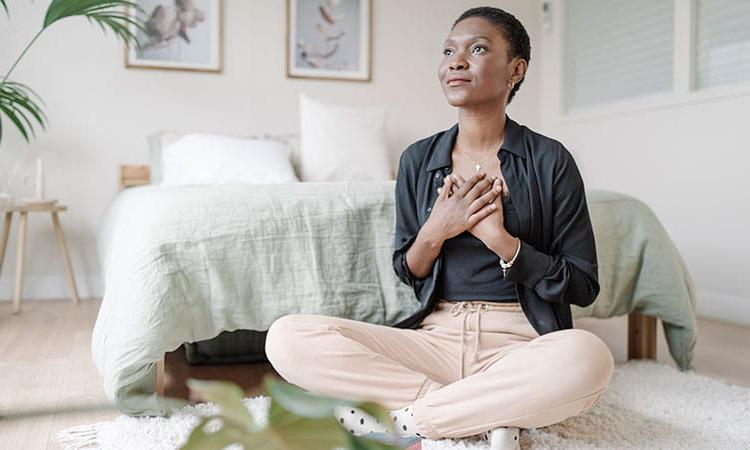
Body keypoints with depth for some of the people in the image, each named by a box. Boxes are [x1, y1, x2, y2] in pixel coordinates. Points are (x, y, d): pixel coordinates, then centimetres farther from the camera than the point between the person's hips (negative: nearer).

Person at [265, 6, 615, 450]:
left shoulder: (551, 160, -1)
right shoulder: (418, 159, 7)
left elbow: (583, 287, -1)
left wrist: (500, 238, -14)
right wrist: (435, 232, -9)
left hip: (520, 342, -2)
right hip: (436, 335, 3)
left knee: (588, 358, -38)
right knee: (287, 337, -20)